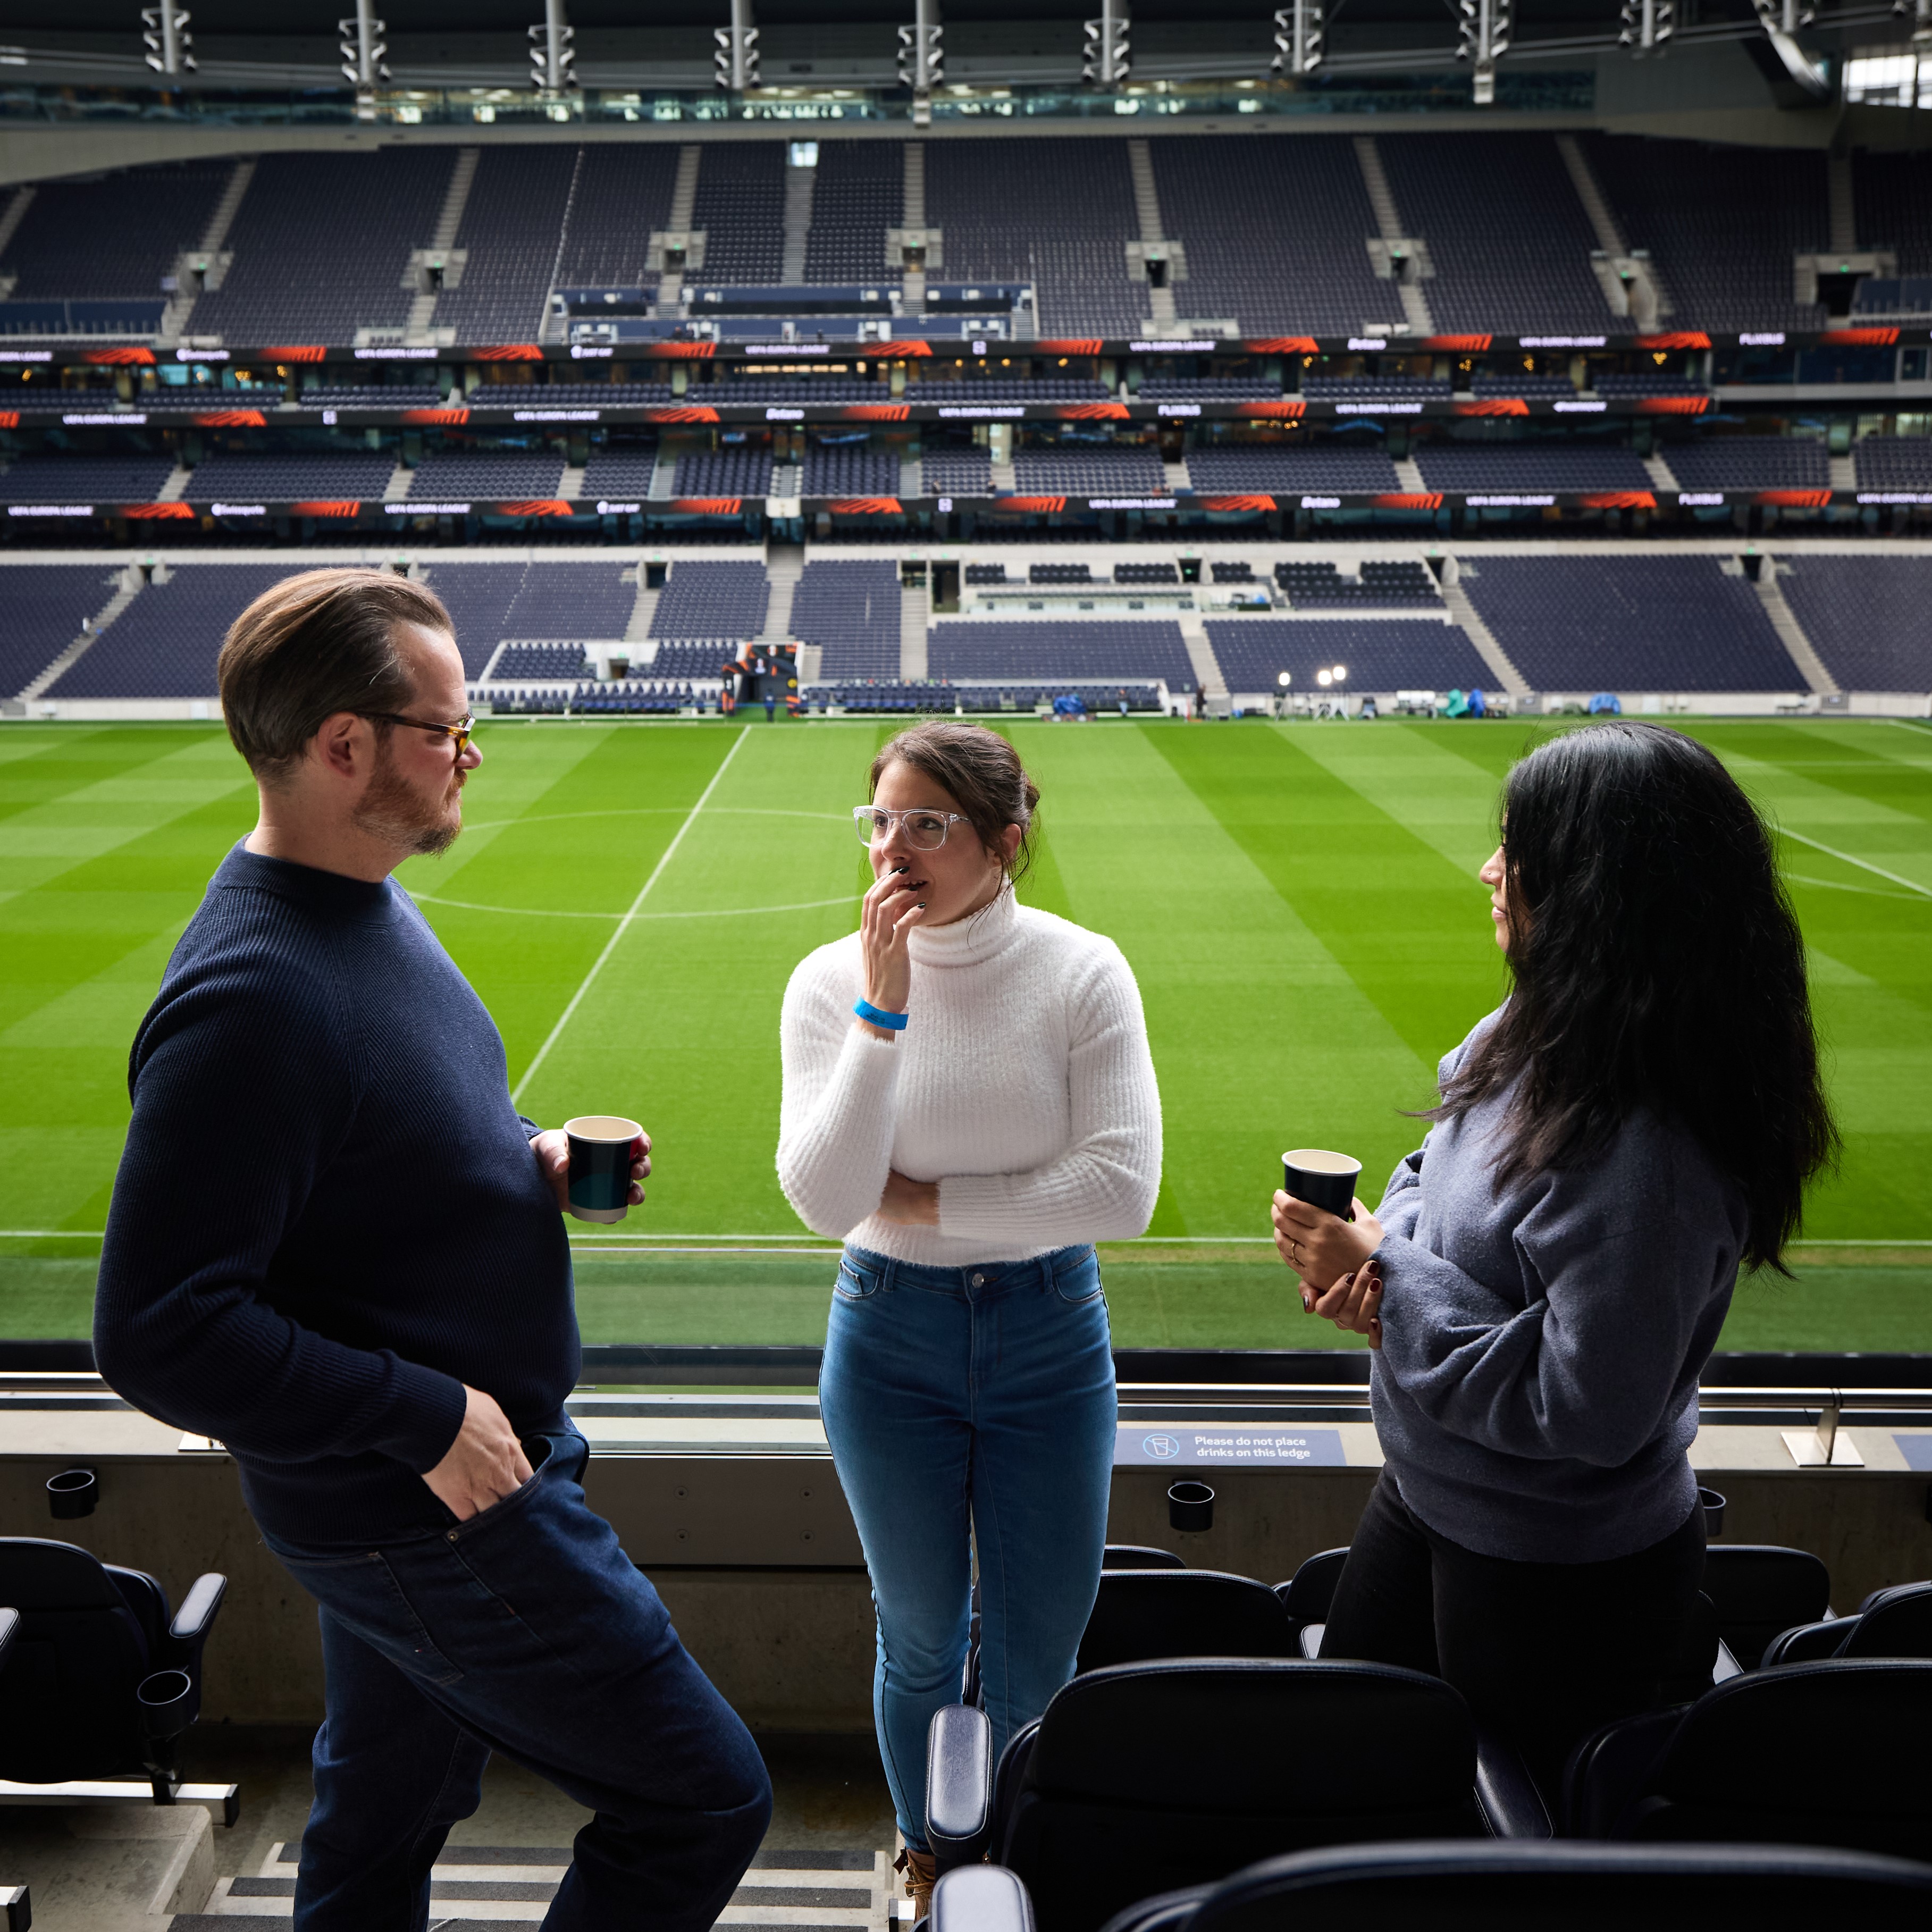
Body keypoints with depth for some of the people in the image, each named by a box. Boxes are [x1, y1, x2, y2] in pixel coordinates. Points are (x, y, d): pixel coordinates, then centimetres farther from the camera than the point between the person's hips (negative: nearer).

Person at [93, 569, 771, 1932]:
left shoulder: (365, 905, 4)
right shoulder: (250, 998, -28)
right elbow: (160, 1333, -28)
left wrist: (528, 1156, 1)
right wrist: (425, 1419, -23)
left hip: (436, 1491, 10)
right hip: (436, 1513, -9)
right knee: (705, 1805, 2)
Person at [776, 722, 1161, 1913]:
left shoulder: (1082, 972, -13)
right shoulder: (832, 980, -10)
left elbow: (1122, 1188, -19)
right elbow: (824, 1199, -19)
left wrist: (924, 1202, -15)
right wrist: (884, 1011, -26)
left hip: (1051, 1334, 0)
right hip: (891, 1337, 0)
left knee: (1039, 1654, 15)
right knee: (921, 1641, 18)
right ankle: (930, 1869, 45)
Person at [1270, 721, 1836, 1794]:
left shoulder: (1649, 1150, -33)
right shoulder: (1537, 1033, -5)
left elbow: (1585, 1409, -30)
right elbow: (1441, 1173, 13)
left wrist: (1390, 1273, -25)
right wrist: (1380, 1247, -9)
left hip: (1561, 1581, -9)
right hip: (1428, 1498, 9)